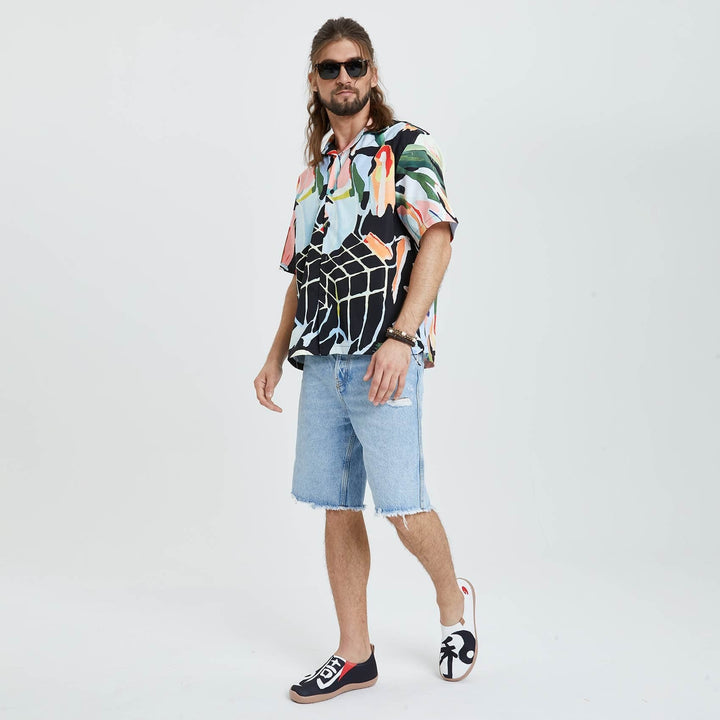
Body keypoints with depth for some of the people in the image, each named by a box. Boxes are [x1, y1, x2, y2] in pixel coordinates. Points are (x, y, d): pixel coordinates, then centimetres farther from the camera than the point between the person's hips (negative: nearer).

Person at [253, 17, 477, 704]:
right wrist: (276, 354, 17)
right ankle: (354, 655, 19)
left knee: (401, 506, -7)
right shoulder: (314, 170, 21)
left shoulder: (407, 146, 1)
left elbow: (437, 237, -12)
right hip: (321, 363, 6)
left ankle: (453, 597, 23)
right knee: (338, 509, 8)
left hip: (383, 358, -6)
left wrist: (401, 338, -22)